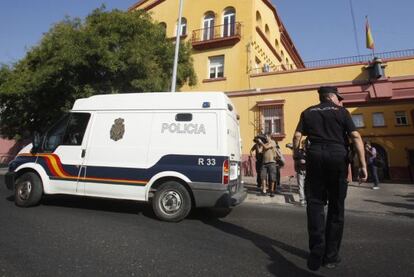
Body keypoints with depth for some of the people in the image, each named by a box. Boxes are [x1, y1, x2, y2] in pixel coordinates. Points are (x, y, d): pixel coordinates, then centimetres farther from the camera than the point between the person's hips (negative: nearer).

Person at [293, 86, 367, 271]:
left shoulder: (308, 112, 14)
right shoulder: (341, 111, 9)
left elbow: (297, 136, 3)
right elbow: (356, 137, -1)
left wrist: (296, 155, 14)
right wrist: (363, 165, -3)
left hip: (315, 155, 1)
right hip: (338, 155, 0)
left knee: (315, 204, 6)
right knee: (336, 206, 9)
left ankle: (316, 255, -1)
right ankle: (331, 256, 16)